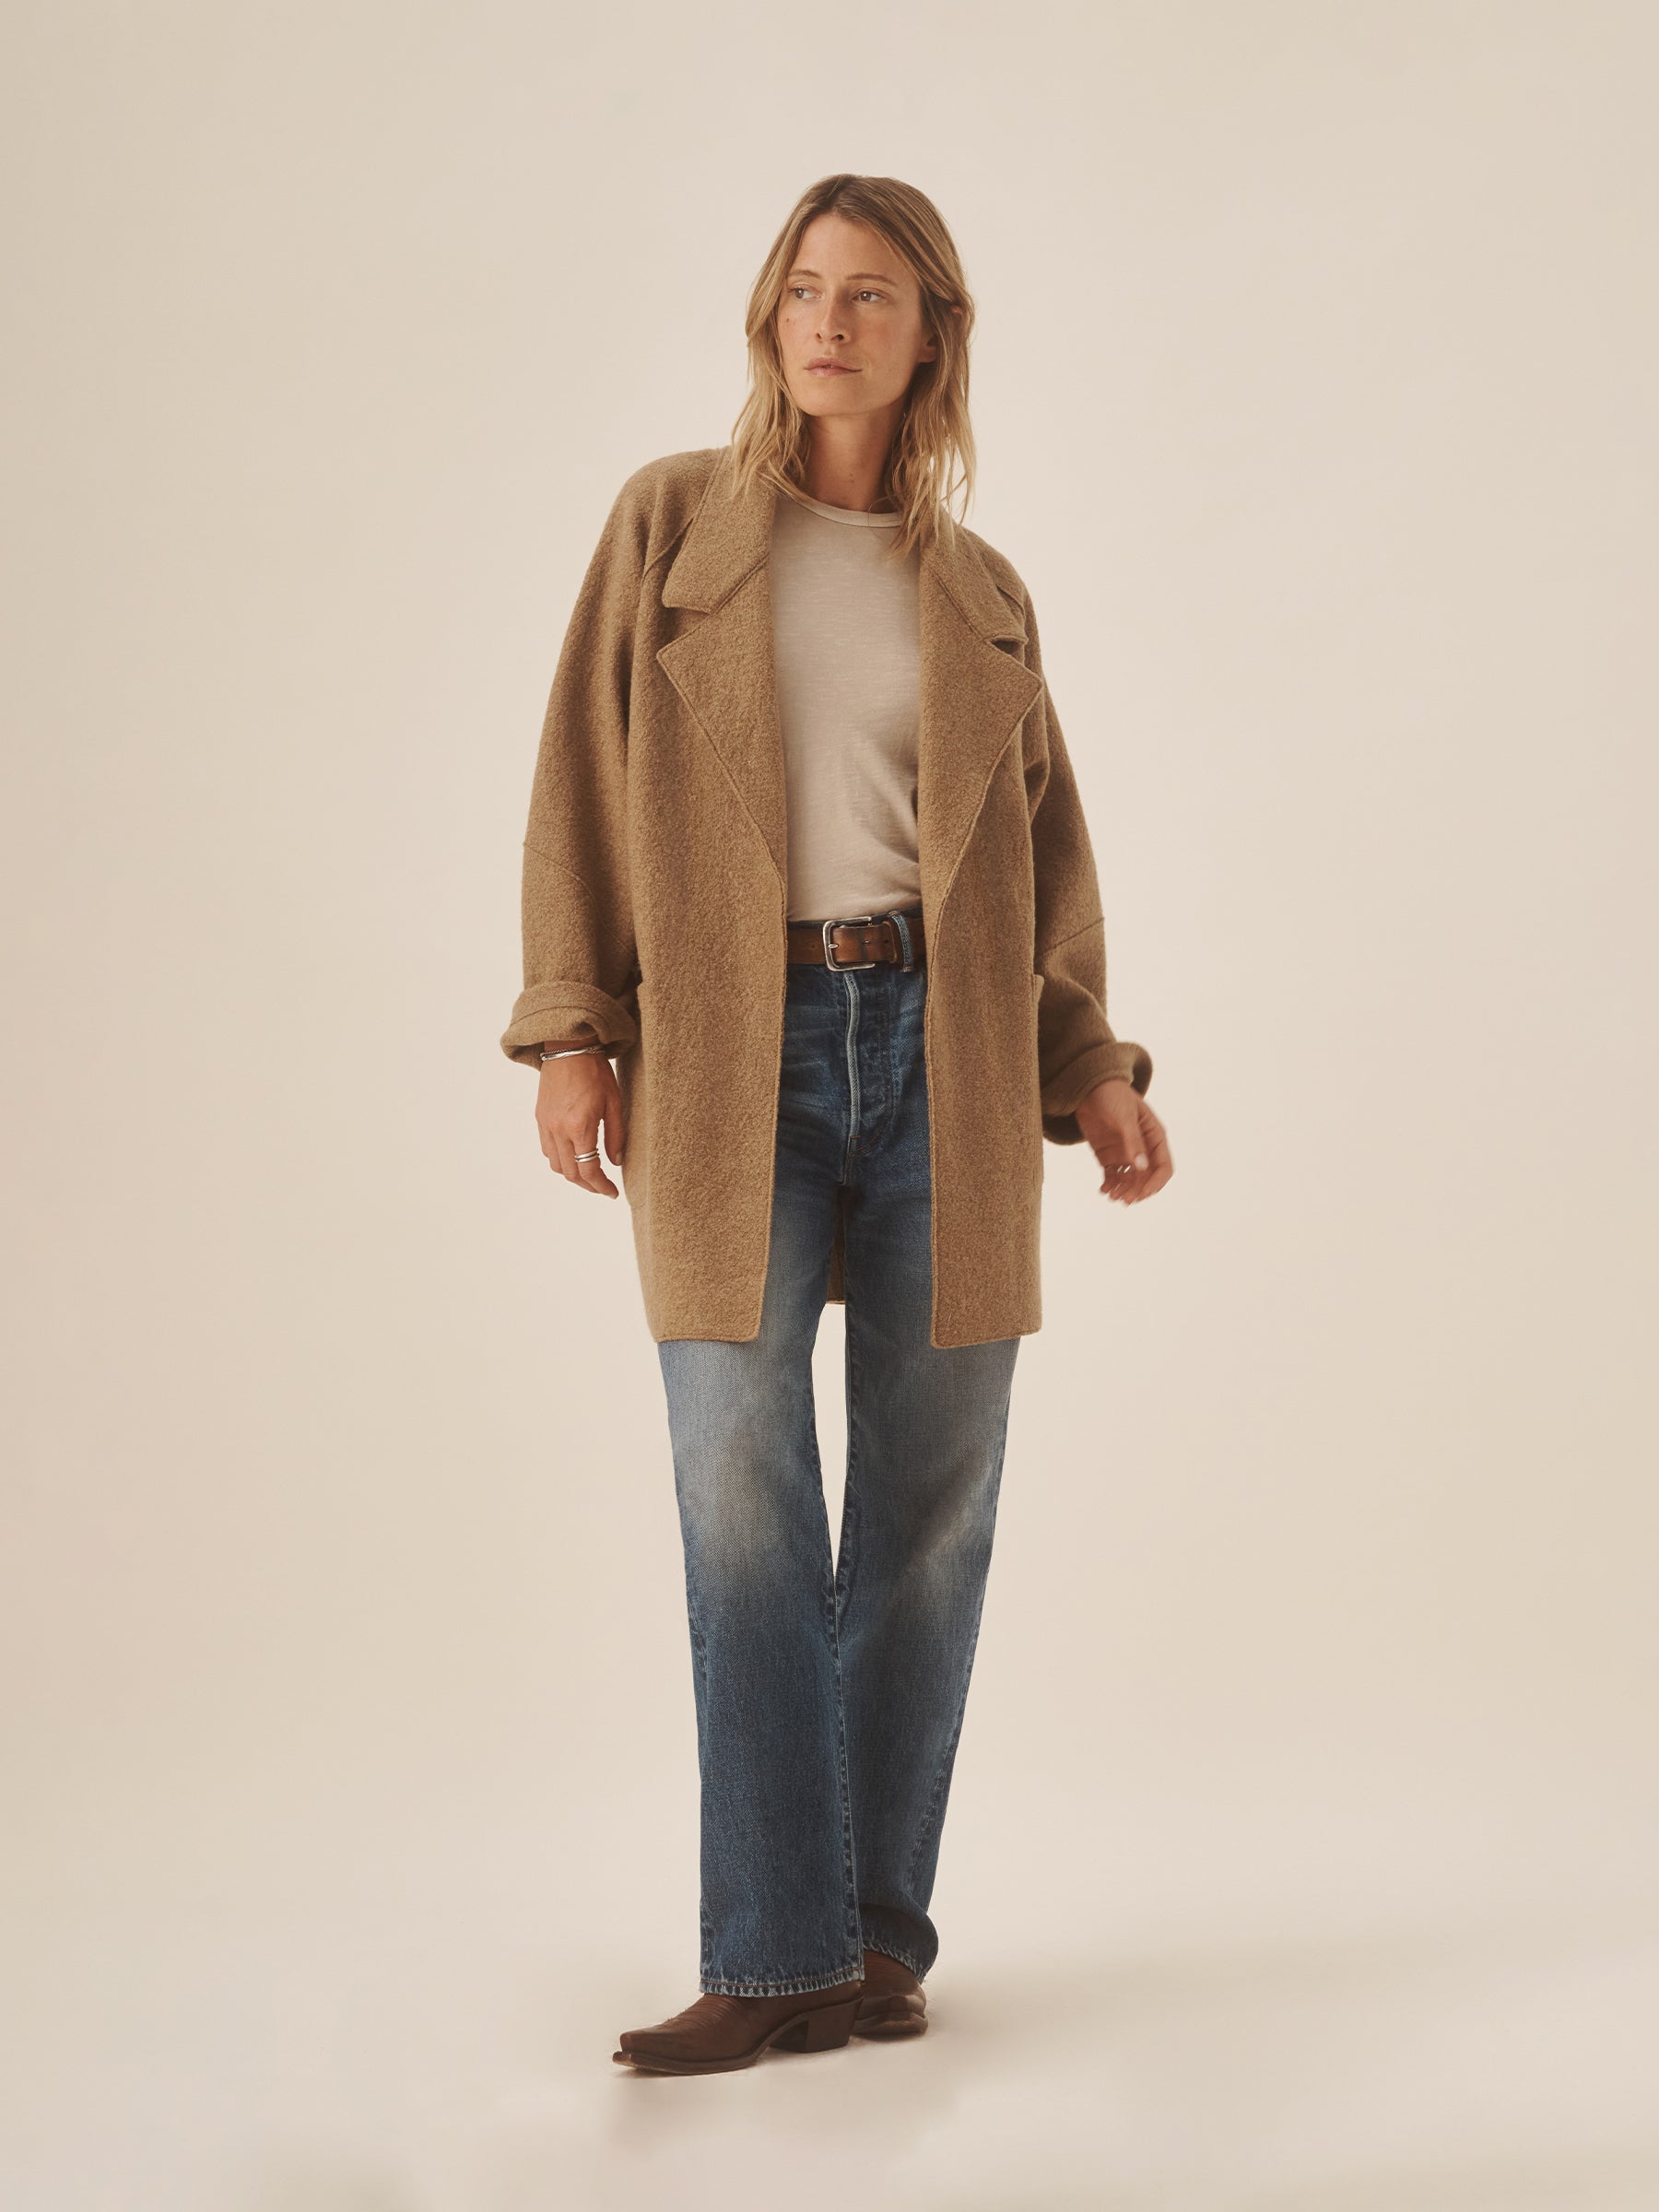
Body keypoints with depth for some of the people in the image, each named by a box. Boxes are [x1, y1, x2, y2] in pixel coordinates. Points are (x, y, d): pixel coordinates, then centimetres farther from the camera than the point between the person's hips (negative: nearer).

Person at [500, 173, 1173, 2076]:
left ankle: (879, 1932, 16)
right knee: (743, 1506, -7)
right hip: (728, 1061, -2)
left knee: (930, 1505, 3)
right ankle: (777, 1961, 0)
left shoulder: (983, 594, 14)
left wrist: (1091, 1068, 3)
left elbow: (1044, 851, 14)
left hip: (943, 1054, 2)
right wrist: (570, 1029, -6)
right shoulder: (673, 521, 7)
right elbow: (585, 781, 3)